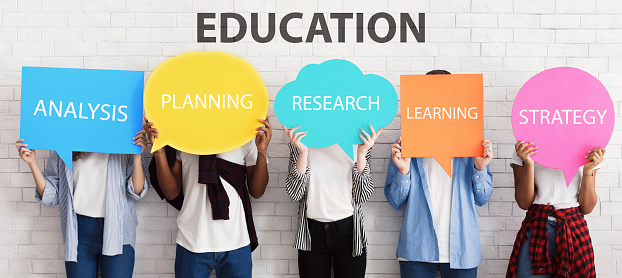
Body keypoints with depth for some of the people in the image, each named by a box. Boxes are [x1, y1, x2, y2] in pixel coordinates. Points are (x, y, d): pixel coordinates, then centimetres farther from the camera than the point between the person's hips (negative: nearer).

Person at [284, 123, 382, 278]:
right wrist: (303, 152, -17)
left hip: (348, 232, 0)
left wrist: (361, 154, -15)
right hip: (312, 233, 0)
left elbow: (362, 196, -4)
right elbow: (295, 193, -5)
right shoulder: (300, 139, 2)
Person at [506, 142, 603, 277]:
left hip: (575, 230, 2)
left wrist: (588, 170, -8)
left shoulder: (586, 154, 8)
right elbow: (524, 203, -4)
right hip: (536, 229, -1)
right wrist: (528, 164, -14)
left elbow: (587, 208, 3)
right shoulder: (526, 151, 3)